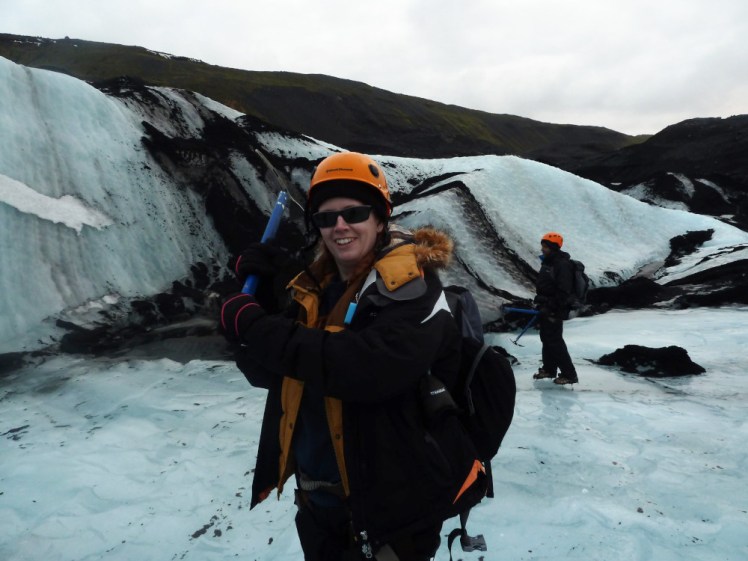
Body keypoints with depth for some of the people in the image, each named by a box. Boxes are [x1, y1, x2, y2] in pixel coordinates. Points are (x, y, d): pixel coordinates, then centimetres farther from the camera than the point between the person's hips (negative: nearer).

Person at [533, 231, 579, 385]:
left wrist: (553, 308, -23)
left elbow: (564, 291, -24)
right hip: (545, 308, 10)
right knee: (546, 339, 17)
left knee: (555, 342, -7)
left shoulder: (562, 264, -19)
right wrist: (540, 303, 22)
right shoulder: (548, 262, 11)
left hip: (554, 310, -10)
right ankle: (549, 369, 30)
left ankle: (569, 374, 0)